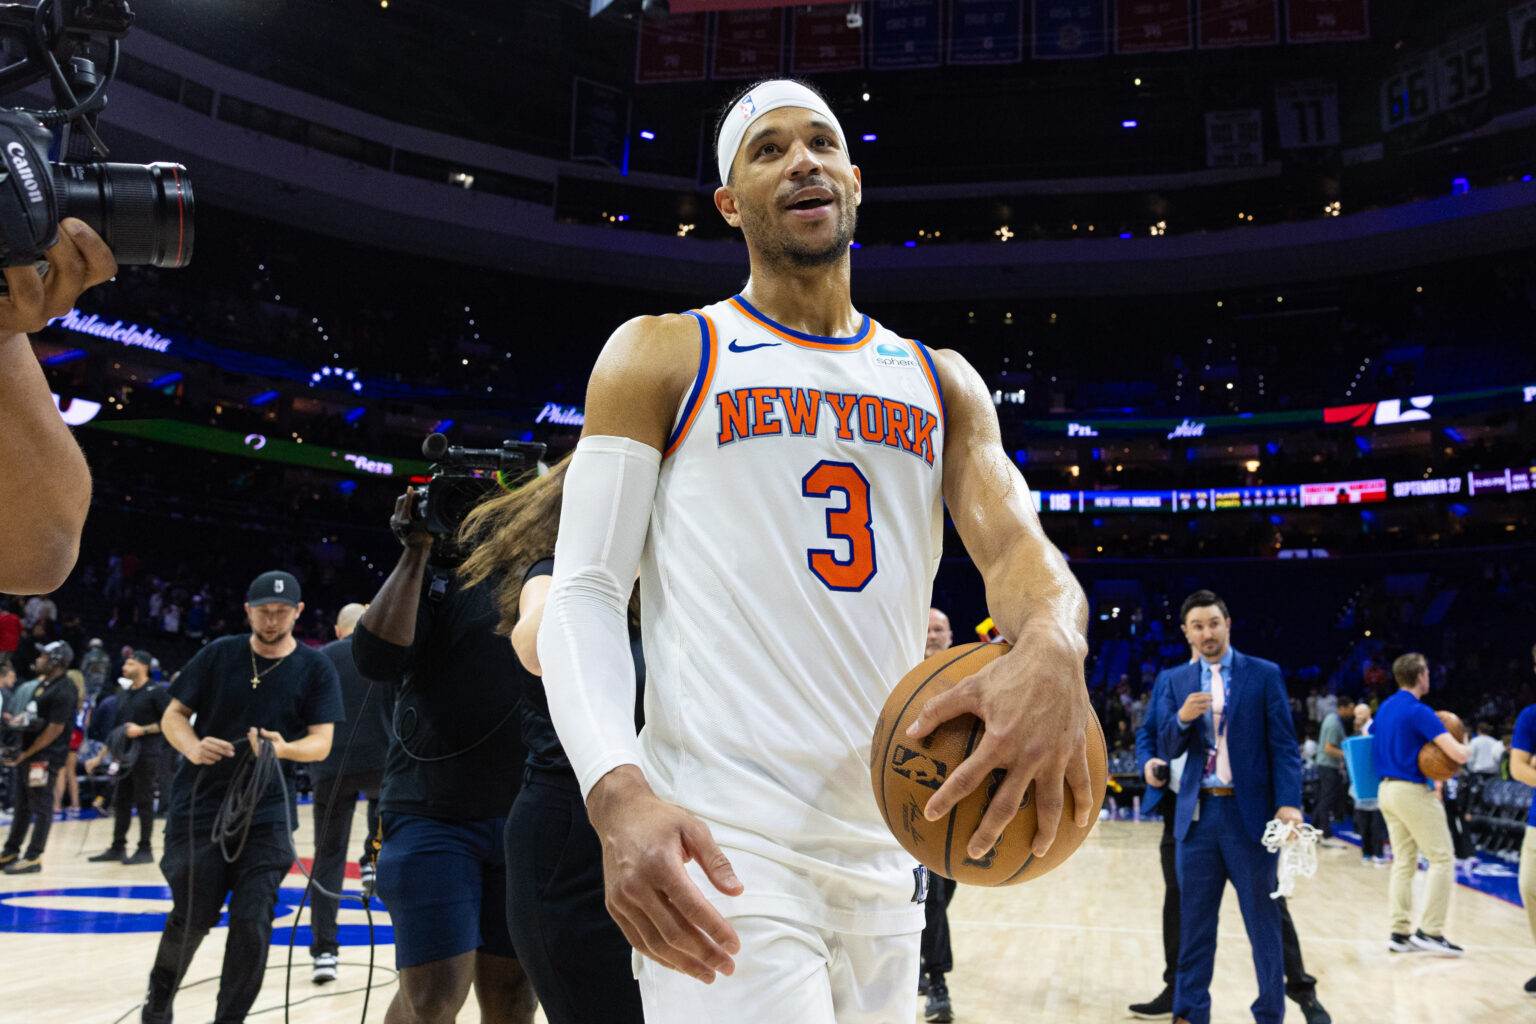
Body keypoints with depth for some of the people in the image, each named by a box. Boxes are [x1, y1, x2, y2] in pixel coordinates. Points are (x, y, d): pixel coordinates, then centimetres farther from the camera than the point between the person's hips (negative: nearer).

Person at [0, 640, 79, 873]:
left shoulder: (63, 692, -17)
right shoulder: (44, 683, 13)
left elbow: (55, 730, -19)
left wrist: (25, 754, -14)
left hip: (45, 758, -10)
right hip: (28, 754, 10)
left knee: (41, 807, -2)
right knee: (22, 805, 17)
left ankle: (33, 858, 4)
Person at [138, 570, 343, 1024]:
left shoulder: (315, 669, 0)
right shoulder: (219, 654, 2)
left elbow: (321, 743, -5)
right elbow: (173, 715, 5)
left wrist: (283, 748, -26)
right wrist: (193, 748, -17)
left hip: (267, 813, 0)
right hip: (199, 805, 0)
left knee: (252, 922, -6)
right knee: (193, 916, 7)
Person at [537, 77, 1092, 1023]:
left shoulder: (941, 383, 14)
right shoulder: (662, 357, 2)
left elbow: (1017, 545, 1)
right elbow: (585, 594, -4)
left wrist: (1052, 649, -24)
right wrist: (618, 795, -22)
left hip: (886, 855, 5)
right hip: (718, 850, -4)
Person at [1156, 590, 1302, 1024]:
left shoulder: (1264, 675, 1)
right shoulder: (1178, 681, 10)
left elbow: (1284, 746, -3)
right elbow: (1168, 748, 6)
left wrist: (1289, 804, -15)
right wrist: (1182, 718, -15)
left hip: (1249, 812, -3)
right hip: (1198, 813, 3)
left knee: (1263, 920, 6)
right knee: (1194, 920, 9)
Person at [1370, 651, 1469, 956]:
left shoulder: (1384, 708, 11)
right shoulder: (1419, 711, -15)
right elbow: (1458, 754, -22)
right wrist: (1463, 745, 1)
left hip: (1387, 789, 8)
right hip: (1413, 791, -8)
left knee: (1404, 862, 10)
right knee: (1442, 859, -1)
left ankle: (1400, 932, 9)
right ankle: (1430, 931, -4)